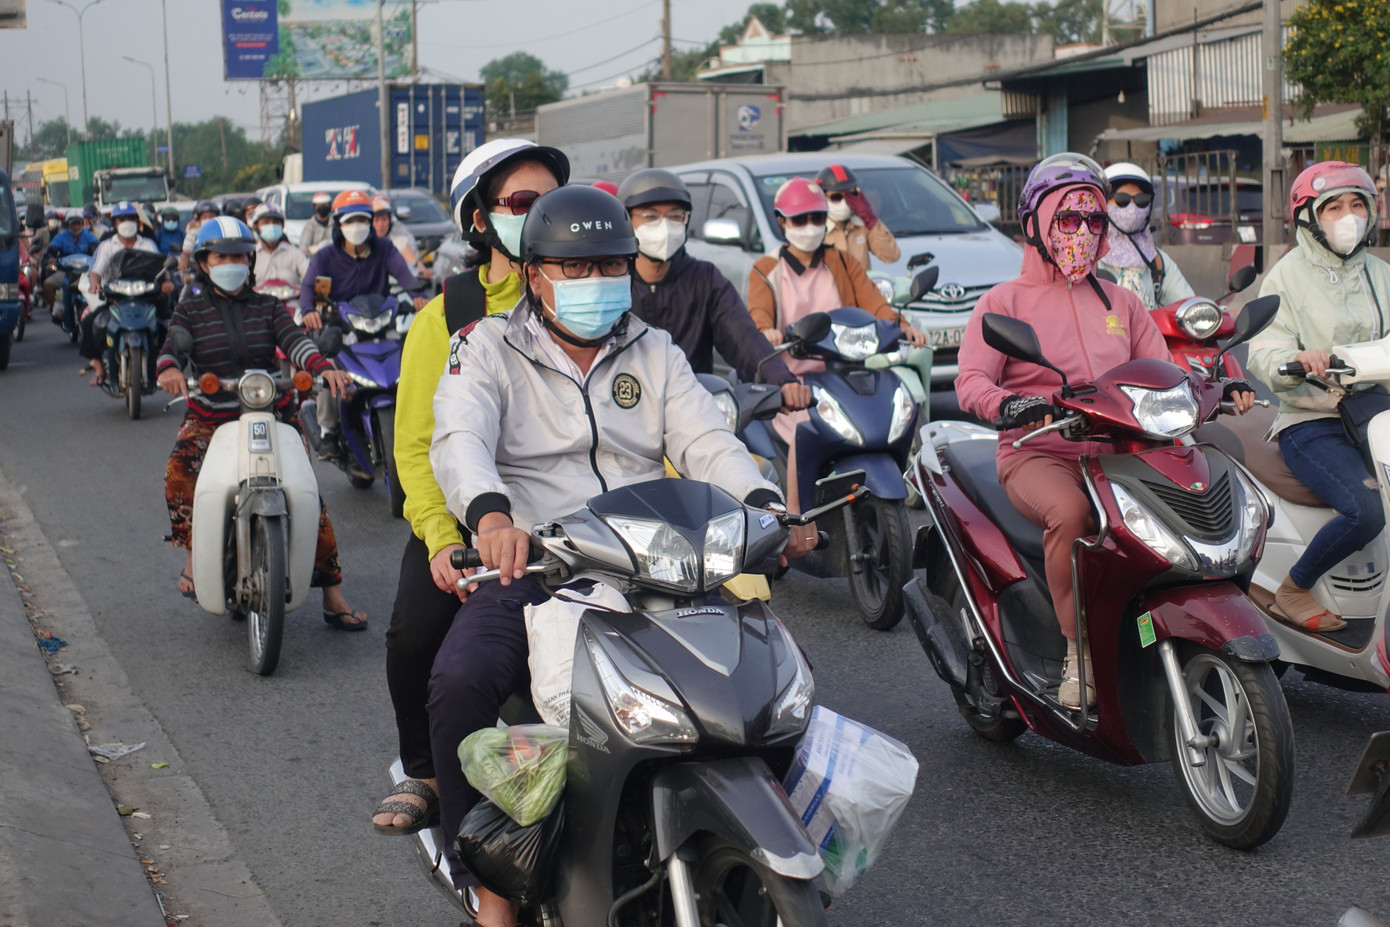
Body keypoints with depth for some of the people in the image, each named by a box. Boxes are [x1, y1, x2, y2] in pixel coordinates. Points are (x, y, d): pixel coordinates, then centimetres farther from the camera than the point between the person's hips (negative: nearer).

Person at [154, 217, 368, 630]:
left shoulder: (267, 307, 11)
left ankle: (333, 597, -3)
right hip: (211, 416, -1)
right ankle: (193, 556, -12)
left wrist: (324, 367, -28)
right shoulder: (190, 310, 8)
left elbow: (294, 340, -7)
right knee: (180, 470, -30)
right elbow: (173, 347, -9)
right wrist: (169, 369, -35)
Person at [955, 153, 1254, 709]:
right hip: (1036, 454, -4)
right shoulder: (1004, 301, 7)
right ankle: (1078, 650, -24)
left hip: (1114, 452, 4)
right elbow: (970, 382, -6)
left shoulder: (1122, 303, 23)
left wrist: (1217, 388, -4)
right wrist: (1011, 405, -29)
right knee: (1070, 512, -38)